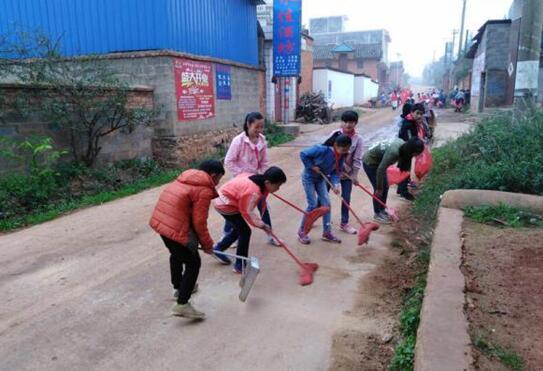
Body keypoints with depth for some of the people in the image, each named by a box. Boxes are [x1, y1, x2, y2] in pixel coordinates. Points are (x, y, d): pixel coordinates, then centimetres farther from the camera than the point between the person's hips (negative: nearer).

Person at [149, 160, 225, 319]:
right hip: (175, 228, -9)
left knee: (177, 254, 31)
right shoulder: (204, 190, -11)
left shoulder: (185, 178, 16)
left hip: (159, 221, 10)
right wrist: (207, 245, 3)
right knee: (193, 263, 4)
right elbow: (199, 222, -12)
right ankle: (182, 304, 6)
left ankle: (178, 287, 49)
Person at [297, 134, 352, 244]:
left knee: (326, 203, 3)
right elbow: (303, 154, -25)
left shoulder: (341, 156, -12)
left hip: (321, 179, 7)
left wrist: (336, 185, -23)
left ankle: (327, 232, 14)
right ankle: (302, 231, 9)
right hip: (309, 177, -7)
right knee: (313, 205, -7)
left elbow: (336, 172, -7)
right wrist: (312, 166, -24)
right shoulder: (322, 149, -32)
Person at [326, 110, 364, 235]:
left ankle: (344, 223, 21)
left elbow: (357, 158, -6)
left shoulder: (358, 138, -8)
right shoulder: (335, 134, -11)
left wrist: (355, 174, -8)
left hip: (347, 172, 1)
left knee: (346, 198, 6)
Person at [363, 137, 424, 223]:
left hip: (378, 161, 8)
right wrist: (379, 188, -20)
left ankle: (382, 210, 28)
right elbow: (381, 170, -30)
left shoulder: (403, 146, -13)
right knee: (378, 190, -3)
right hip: (369, 162, -8)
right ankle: (377, 214, 14)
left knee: (385, 187, 12)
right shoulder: (394, 151, -37)